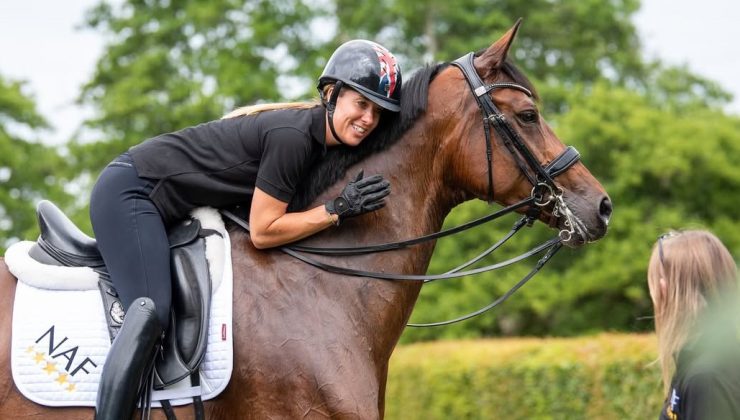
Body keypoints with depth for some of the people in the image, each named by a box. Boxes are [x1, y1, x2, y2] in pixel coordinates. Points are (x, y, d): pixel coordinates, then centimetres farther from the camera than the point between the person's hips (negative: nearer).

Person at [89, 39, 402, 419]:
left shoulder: (312, 133, 4)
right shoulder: (292, 136, -24)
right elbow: (263, 232, -20)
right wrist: (337, 210, -21)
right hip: (130, 192, -11)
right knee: (152, 313, -28)